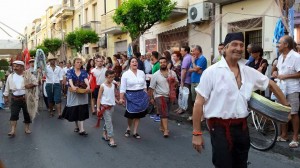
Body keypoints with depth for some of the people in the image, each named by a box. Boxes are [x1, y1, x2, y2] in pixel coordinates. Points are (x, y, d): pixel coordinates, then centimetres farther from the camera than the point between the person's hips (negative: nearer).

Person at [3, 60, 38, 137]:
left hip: (26, 98, -1)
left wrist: (31, 85, -20)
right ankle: (13, 130, 0)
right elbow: (7, 87, 11)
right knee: (13, 114, -3)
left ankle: (27, 128, 24)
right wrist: (6, 97, 11)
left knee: (27, 113, 9)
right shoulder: (10, 76, 4)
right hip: (15, 99, 2)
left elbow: (36, 82, 0)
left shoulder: (28, 75, -4)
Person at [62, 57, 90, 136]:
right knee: (74, 110, 4)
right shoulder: (70, 71, 1)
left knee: (81, 110, -2)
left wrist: (88, 86, -37)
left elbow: (86, 79, -15)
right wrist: (72, 86, -40)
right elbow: (70, 80, -19)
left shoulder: (84, 72, 5)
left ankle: (81, 129, -1)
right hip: (73, 93, 0)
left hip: (82, 93, 1)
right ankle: (77, 126, 26)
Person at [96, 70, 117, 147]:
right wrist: (98, 107, -12)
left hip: (111, 106, 6)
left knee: (108, 121, 16)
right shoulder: (102, 86, -9)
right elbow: (99, 97, -8)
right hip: (104, 106, -6)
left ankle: (104, 134, 34)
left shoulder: (113, 85, 7)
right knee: (109, 121, -8)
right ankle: (111, 139, -6)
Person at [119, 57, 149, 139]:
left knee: (138, 114, 8)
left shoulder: (142, 73, 5)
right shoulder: (126, 74, -5)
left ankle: (135, 132, 21)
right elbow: (122, 87, -8)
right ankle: (128, 128, 33)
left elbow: (144, 85, 12)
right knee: (130, 114, 4)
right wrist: (121, 98, -13)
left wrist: (146, 95, 10)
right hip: (131, 96, -3)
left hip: (141, 96, 3)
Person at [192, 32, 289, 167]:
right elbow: (199, 102, -11)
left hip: (242, 127, 6)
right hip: (220, 128, -5)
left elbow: (271, 84, 22)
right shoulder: (212, 72, -10)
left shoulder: (249, 72, 5)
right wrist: (197, 133, -12)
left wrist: (286, 105, 21)